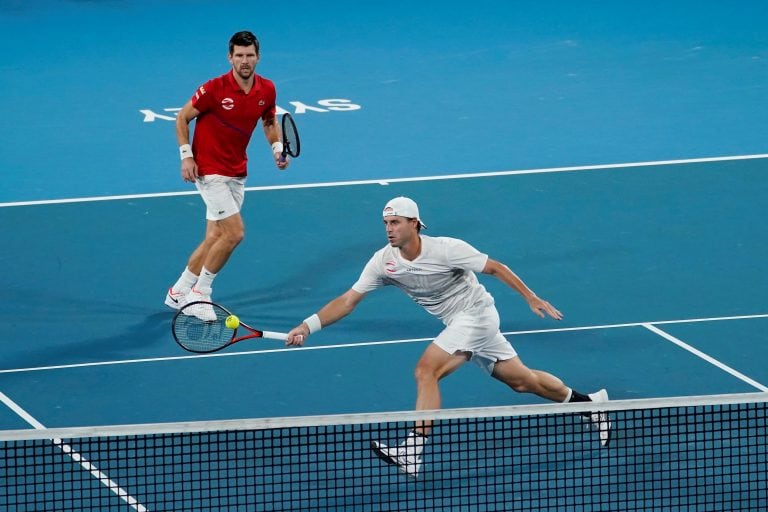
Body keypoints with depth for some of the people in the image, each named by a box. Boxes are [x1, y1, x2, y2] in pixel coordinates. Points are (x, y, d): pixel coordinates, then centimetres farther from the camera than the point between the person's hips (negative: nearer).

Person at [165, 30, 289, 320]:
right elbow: (182, 118, -7)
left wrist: (277, 148, -1)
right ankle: (200, 293, 1)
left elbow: (269, 122, 17)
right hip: (210, 172, -7)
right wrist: (186, 156, -15)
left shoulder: (266, 90, -2)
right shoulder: (214, 89, -19)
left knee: (215, 238, 10)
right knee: (234, 233, -13)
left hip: (236, 174, 7)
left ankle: (179, 292, 24)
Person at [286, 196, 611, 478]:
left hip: (476, 313, -7)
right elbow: (349, 300, -9)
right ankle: (589, 403, 35)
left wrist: (532, 298, -11)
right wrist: (308, 326, -21)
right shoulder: (384, 262, -8)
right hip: (457, 322, 7)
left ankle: (412, 452, -25)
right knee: (521, 380, 16)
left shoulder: (445, 249, -23)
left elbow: (494, 268, -13)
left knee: (426, 371, -21)